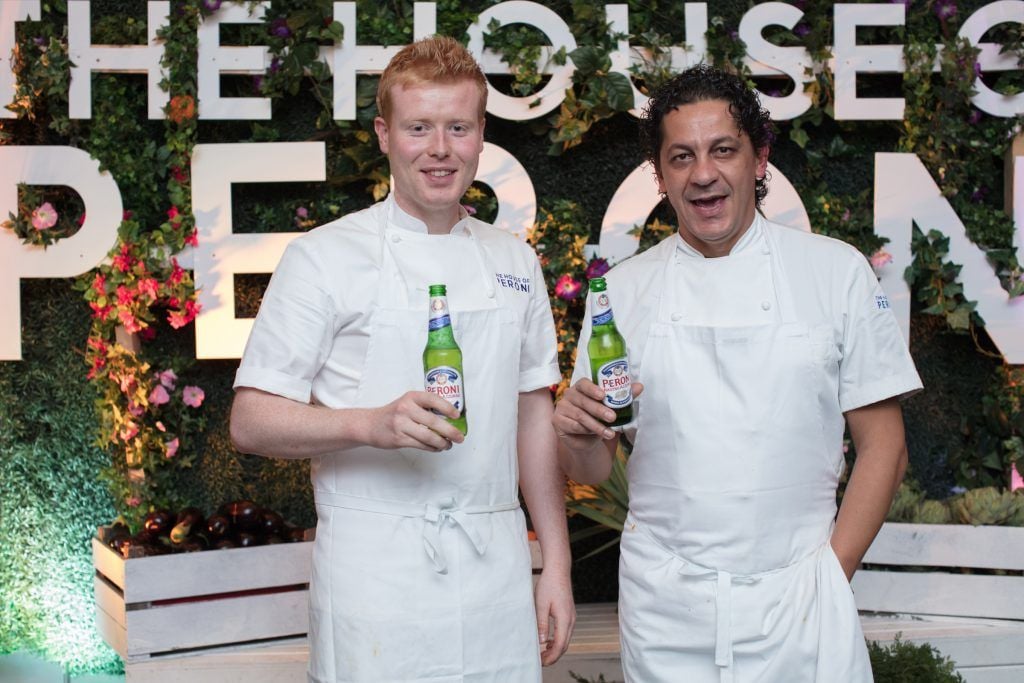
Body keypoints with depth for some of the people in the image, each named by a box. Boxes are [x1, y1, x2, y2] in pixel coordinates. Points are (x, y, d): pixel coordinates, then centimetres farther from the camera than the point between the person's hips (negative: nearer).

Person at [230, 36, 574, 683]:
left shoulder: (515, 262, 12)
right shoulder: (325, 257, -3)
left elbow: (535, 416, 15)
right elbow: (251, 421, -6)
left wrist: (557, 565, 10)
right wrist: (372, 424, -22)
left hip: (497, 573, 4)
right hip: (377, 575, -4)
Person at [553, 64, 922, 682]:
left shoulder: (837, 271, 1)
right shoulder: (624, 290, 5)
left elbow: (883, 447, 2)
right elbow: (594, 469, 6)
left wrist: (831, 574, -7)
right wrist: (578, 433, -15)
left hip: (797, 604, -1)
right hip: (664, 608, 1)